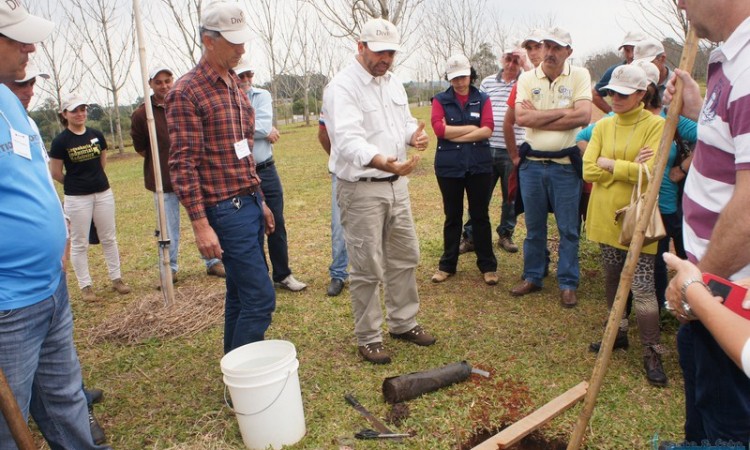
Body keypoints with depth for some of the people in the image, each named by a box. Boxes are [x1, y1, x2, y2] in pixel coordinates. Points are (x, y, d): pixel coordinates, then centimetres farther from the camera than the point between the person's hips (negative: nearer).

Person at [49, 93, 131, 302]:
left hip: (103, 193, 4)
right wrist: (76, 183, 8)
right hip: (76, 198, -4)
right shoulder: (60, 141, -9)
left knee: (109, 238, 11)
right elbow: (55, 173, -3)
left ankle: (116, 278, 23)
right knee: (79, 243, 6)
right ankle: (86, 286, 16)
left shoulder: (97, 135, 2)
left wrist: (94, 180, 13)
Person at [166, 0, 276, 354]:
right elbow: (182, 166, -14)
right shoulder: (186, 92, -10)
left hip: (249, 204, 8)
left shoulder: (235, 85, 15)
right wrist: (200, 225, -18)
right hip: (225, 210, -8)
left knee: (240, 293, 15)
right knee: (260, 298, -7)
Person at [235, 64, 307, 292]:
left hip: (266, 171, 2)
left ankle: (282, 275, 26)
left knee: (277, 225, 10)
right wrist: (263, 131, -15)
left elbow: (264, 124, -15)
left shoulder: (262, 95, 2)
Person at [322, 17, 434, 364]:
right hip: (361, 189, -8)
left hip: (396, 184, 8)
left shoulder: (393, 82, 11)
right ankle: (367, 338, 19)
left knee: (404, 258, 16)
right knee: (367, 269, 1)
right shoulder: (342, 87, -15)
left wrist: (415, 134, -6)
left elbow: (405, 122, 19)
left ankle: (403, 323, 34)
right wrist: (382, 162, -47)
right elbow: (348, 139, -29)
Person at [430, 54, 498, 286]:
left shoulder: (483, 99, 5)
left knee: (480, 215, 7)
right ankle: (447, 265, 21)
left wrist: (453, 134, -11)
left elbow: (488, 129, -9)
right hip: (449, 166, 0)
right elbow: (439, 128, -12)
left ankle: (488, 266, 17)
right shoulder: (440, 100, 4)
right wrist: (472, 128, -9)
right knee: (452, 216, 9)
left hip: (479, 166, 0)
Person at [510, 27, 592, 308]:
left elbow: (584, 116, -15)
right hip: (532, 163, 2)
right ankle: (532, 277, 27)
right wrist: (563, 111, -12)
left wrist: (538, 117, -13)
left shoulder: (579, 75, -1)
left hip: (565, 164, -2)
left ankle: (568, 284, 19)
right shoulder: (527, 78, 3)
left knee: (568, 229, 5)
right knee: (534, 227, 13)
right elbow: (521, 118, -11)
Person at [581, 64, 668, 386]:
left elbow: (649, 172, -21)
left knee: (642, 288, -4)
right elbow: (589, 170, -3)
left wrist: (609, 164, -10)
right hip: (605, 215, 5)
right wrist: (628, 168, -13)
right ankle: (618, 332, 33)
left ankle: (652, 353, 9)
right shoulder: (603, 126, 6)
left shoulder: (656, 125, -8)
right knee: (612, 280, 16)